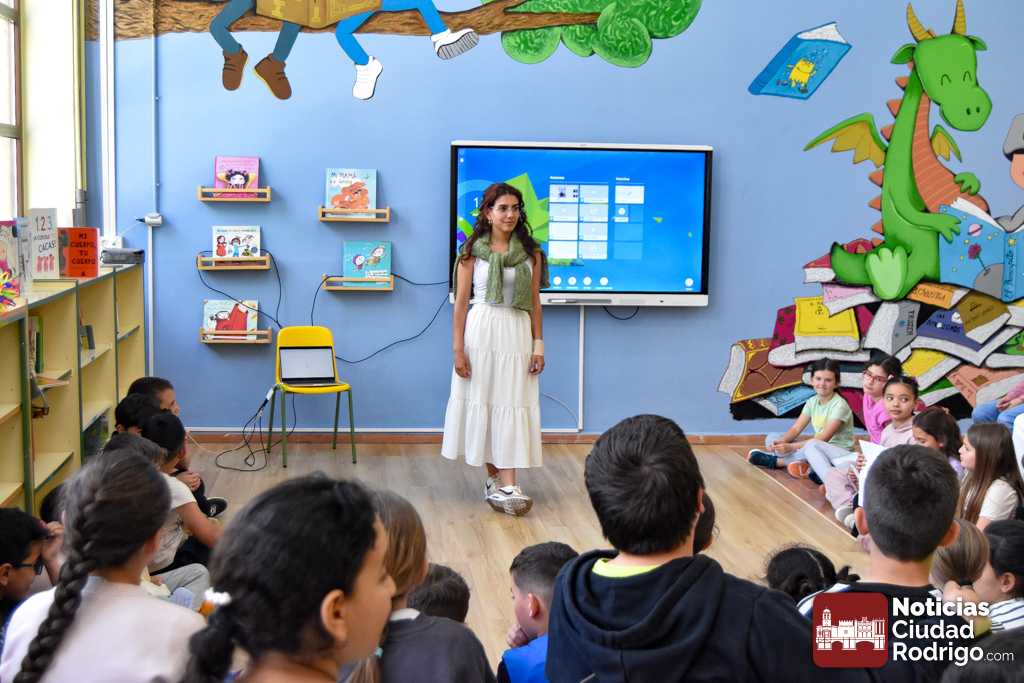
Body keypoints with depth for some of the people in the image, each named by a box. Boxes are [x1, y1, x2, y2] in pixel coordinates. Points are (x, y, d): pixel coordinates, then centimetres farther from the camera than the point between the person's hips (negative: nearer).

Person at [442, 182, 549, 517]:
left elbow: (534, 302, 8)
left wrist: (538, 345, 3)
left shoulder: (531, 253, 6)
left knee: (512, 405, -2)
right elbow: (461, 302, -1)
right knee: (482, 402, 3)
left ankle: (506, 485, -2)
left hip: (517, 333, 1)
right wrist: (458, 349, -5)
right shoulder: (472, 252, 0)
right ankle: (495, 480, 16)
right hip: (481, 330, -1)